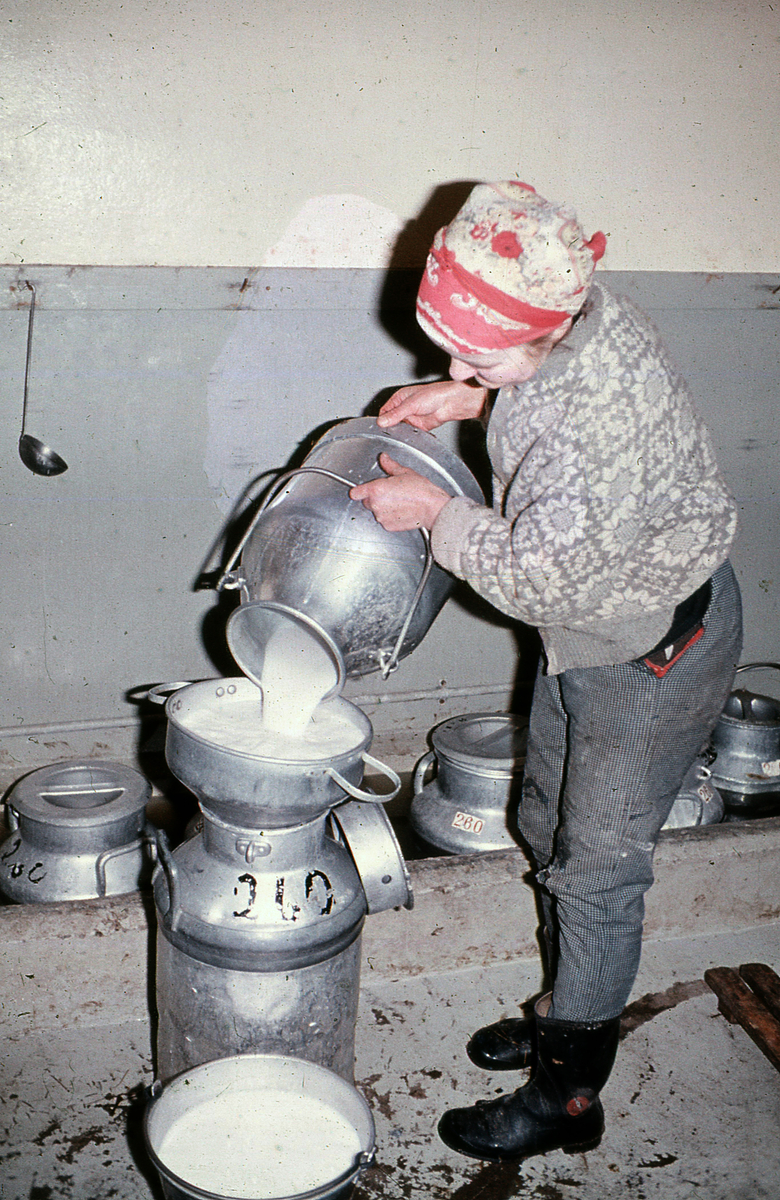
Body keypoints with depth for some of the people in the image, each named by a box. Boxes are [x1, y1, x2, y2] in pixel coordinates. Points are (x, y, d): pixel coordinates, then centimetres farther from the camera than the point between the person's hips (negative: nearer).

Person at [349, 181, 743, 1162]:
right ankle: (569, 1012, 42)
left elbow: (539, 575, -30)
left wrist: (436, 512, -21)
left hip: (654, 650, -9)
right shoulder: (559, 314, -13)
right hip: (585, 632, 9)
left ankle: (568, 1094, 22)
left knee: (596, 868, 3)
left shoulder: (612, 420, -39)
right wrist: (473, 398, -5)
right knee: (549, 829, 21)